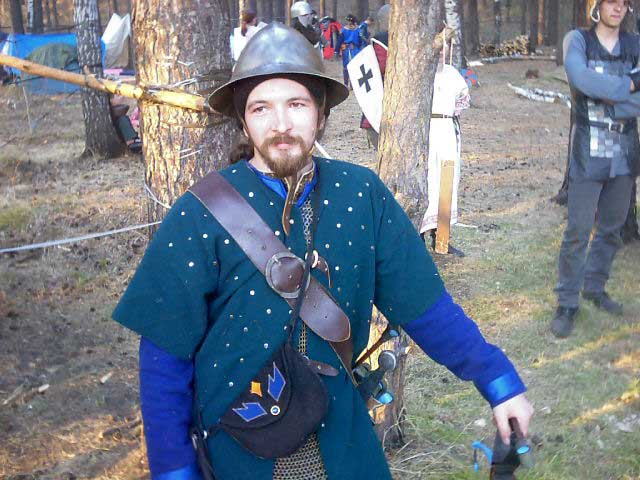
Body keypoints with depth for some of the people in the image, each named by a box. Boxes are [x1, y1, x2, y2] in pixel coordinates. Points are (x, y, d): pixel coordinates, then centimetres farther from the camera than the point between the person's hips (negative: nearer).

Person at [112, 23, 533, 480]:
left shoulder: (362, 194, -8)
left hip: (342, 440, 2)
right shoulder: (201, 214, -15)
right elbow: (165, 356, -10)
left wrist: (500, 382, -3)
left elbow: (424, 304, -1)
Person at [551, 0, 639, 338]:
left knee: (612, 229, 13)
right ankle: (567, 303, 5)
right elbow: (580, 77, -21)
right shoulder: (578, 40, -1)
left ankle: (594, 287, 30)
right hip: (589, 154, -4)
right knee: (578, 231, -4)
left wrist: (606, 89, -19)